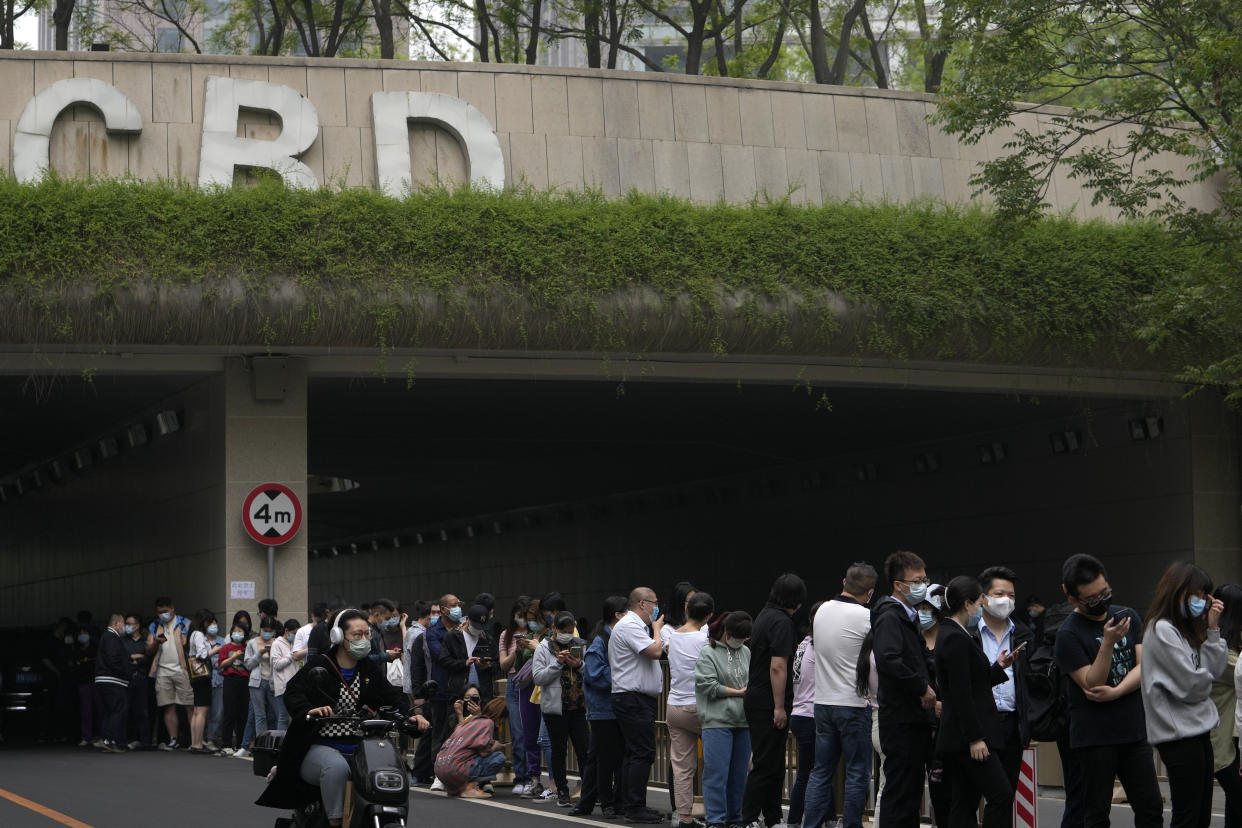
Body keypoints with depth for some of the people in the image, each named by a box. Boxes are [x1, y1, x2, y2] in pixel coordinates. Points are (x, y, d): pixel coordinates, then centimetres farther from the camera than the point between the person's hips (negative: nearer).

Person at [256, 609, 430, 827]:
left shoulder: (372, 670, 14)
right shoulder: (318, 666, -1)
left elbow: (392, 697, 4)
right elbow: (293, 693, -12)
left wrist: (409, 715, -17)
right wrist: (310, 711, -34)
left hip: (360, 749, 5)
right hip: (320, 746, -4)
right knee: (336, 767, -37)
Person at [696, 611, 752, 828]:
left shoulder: (746, 652, 14)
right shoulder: (708, 653, -4)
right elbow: (708, 686, -11)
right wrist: (738, 692, -9)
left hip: (743, 721, 6)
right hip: (717, 722, -6)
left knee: (739, 773, 10)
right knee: (717, 772, -8)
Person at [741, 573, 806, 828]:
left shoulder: (765, 616, 16)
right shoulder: (782, 622, -15)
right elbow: (777, 666, -22)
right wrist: (779, 707, -20)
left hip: (755, 699, 10)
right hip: (768, 703, -10)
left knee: (774, 766, 14)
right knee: (767, 766, -7)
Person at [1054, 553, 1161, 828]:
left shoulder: (1128, 617, 7)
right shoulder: (1068, 634, -9)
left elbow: (1145, 666, 1)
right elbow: (1091, 684, -15)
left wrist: (1116, 692, -14)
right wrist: (1109, 642, -25)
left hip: (1135, 731, 4)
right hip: (1095, 738, -4)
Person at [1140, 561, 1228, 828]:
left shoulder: (1187, 628, 16)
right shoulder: (1162, 630, -13)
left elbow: (1214, 670, 9)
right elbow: (1191, 685, -17)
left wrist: (1212, 629, 3)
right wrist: (1205, 681, 5)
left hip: (1198, 730, 10)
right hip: (1179, 734, -10)